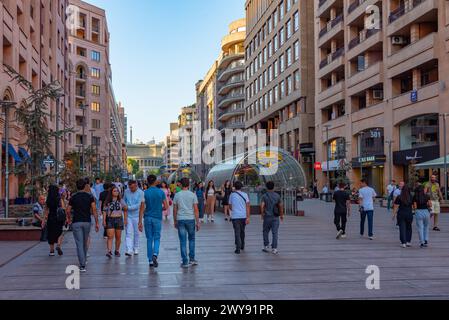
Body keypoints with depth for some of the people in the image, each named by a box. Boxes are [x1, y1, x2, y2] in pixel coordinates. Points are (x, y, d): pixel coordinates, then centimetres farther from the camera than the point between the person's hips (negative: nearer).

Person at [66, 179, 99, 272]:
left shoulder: (73, 197, 0)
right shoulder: (90, 196, 0)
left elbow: (68, 211, 3)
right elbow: (94, 210, -7)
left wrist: (69, 219, 22)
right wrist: (96, 222, -4)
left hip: (76, 222, -1)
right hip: (87, 222, 2)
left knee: (79, 244, -3)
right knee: (85, 243, 19)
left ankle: (82, 265, -11)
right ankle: (84, 260, 37)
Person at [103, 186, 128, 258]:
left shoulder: (121, 201, 6)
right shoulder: (108, 201, 3)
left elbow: (125, 210, 11)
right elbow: (105, 211, 3)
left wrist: (125, 219, 4)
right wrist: (104, 220, -5)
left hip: (119, 219, 1)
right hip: (110, 219, -1)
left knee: (118, 237, 8)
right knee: (110, 236, -11)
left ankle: (117, 251, 21)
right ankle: (109, 251, -17)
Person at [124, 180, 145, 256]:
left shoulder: (140, 193, -10)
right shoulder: (126, 192, 2)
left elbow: (138, 205, -15)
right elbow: (124, 201, 13)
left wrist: (128, 207, -19)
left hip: (136, 216, -2)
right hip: (128, 216, 2)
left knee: (136, 233, 9)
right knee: (129, 233, -5)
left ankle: (136, 249, 23)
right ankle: (129, 250, -10)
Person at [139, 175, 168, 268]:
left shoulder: (145, 193, -3)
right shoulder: (161, 192, -2)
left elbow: (142, 208, -6)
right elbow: (166, 206, -2)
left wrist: (140, 222, -5)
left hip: (148, 218, 1)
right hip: (157, 218, 0)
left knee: (149, 239, 9)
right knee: (157, 238, 8)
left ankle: (150, 260, 11)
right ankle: (155, 254, -18)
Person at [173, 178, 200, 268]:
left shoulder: (177, 195, 2)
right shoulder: (192, 195, -1)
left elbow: (175, 209, 4)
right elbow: (196, 209, -4)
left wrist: (175, 221, 14)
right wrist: (197, 222, 1)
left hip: (180, 220, 0)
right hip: (190, 219, 0)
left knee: (183, 241, 3)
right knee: (191, 239, 17)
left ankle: (185, 262, 4)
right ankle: (192, 259, 17)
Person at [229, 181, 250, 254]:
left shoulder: (232, 195, 0)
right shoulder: (245, 195, 0)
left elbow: (230, 207, 11)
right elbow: (247, 206, -6)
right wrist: (248, 217, -6)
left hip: (235, 216, -2)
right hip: (243, 216, 2)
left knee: (237, 232, -1)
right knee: (242, 231, 20)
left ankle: (238, 249, -9)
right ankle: (242, 246, 33)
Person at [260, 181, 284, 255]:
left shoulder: (264, 196, -4)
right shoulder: (277, 196, 2)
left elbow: (262, 206, -15)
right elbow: (281, 206, 5)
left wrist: (262, 214, 0)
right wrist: (281, 215, 17)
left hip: (267, 217, -1)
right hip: (275, 217, 1)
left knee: (265, 232, 15)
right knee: (275, 233, 2)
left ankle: (266, 246, 17)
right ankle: (274, 249, -1)